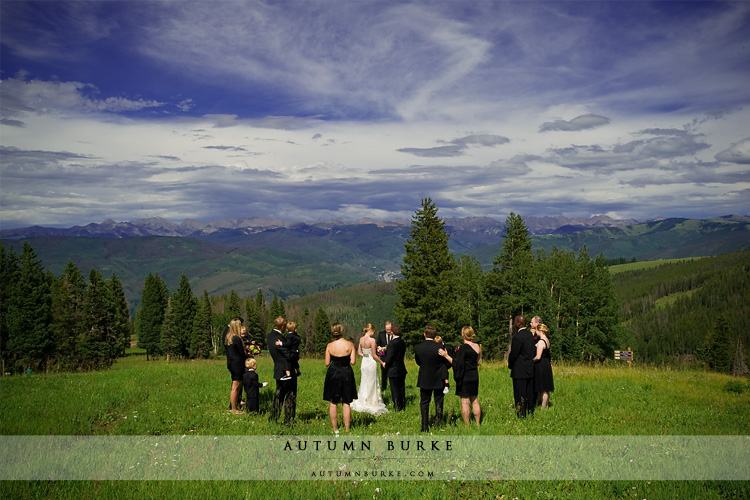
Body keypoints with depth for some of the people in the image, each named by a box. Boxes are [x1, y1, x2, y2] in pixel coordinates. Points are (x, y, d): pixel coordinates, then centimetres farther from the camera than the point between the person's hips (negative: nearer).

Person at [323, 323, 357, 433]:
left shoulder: (330, 345, -8)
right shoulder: (350, 344, -9)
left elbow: (327, 363, -5)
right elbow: (353, 361, -8)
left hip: (333, 374, 0)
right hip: (346, 374, 0)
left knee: (333, 403, 10)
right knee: (346, 403, 11)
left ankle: (335, 429, 13)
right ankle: (347, 428, 13)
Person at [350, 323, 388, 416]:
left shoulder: (361, 339, 1)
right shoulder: (372, 340, -19)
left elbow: (359, 352, 9)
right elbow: (374, 355, -16)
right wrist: (381, 362, -4)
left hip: (364, 362, 7)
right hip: (371, 363, -7)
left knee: (364, 383, 17)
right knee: (371, 384, 5)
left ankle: (363, 403, 25)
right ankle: (371, 403, 12)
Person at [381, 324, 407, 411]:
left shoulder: (392, 343, -22)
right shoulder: (403, 342, 3)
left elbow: (389, 358, -20)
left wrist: (385, 364, 0)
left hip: (393, 371, -8)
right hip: (402, 369, 8)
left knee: (395, 390, 3)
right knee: (402, 388, 17)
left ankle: (397, 407, 10)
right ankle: (403, 406, 27)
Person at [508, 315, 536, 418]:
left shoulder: (518, 337, -20)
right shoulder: (530, 335, 6)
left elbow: (513, 354, -16)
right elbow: (534, 351, 13)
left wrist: (510, 365, 1)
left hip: (520, 371, -8)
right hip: (530, 369, 8)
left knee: (520, 394, 0)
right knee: (529, 393, 15)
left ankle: (521, 415, 4)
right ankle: (530, 412, 23)